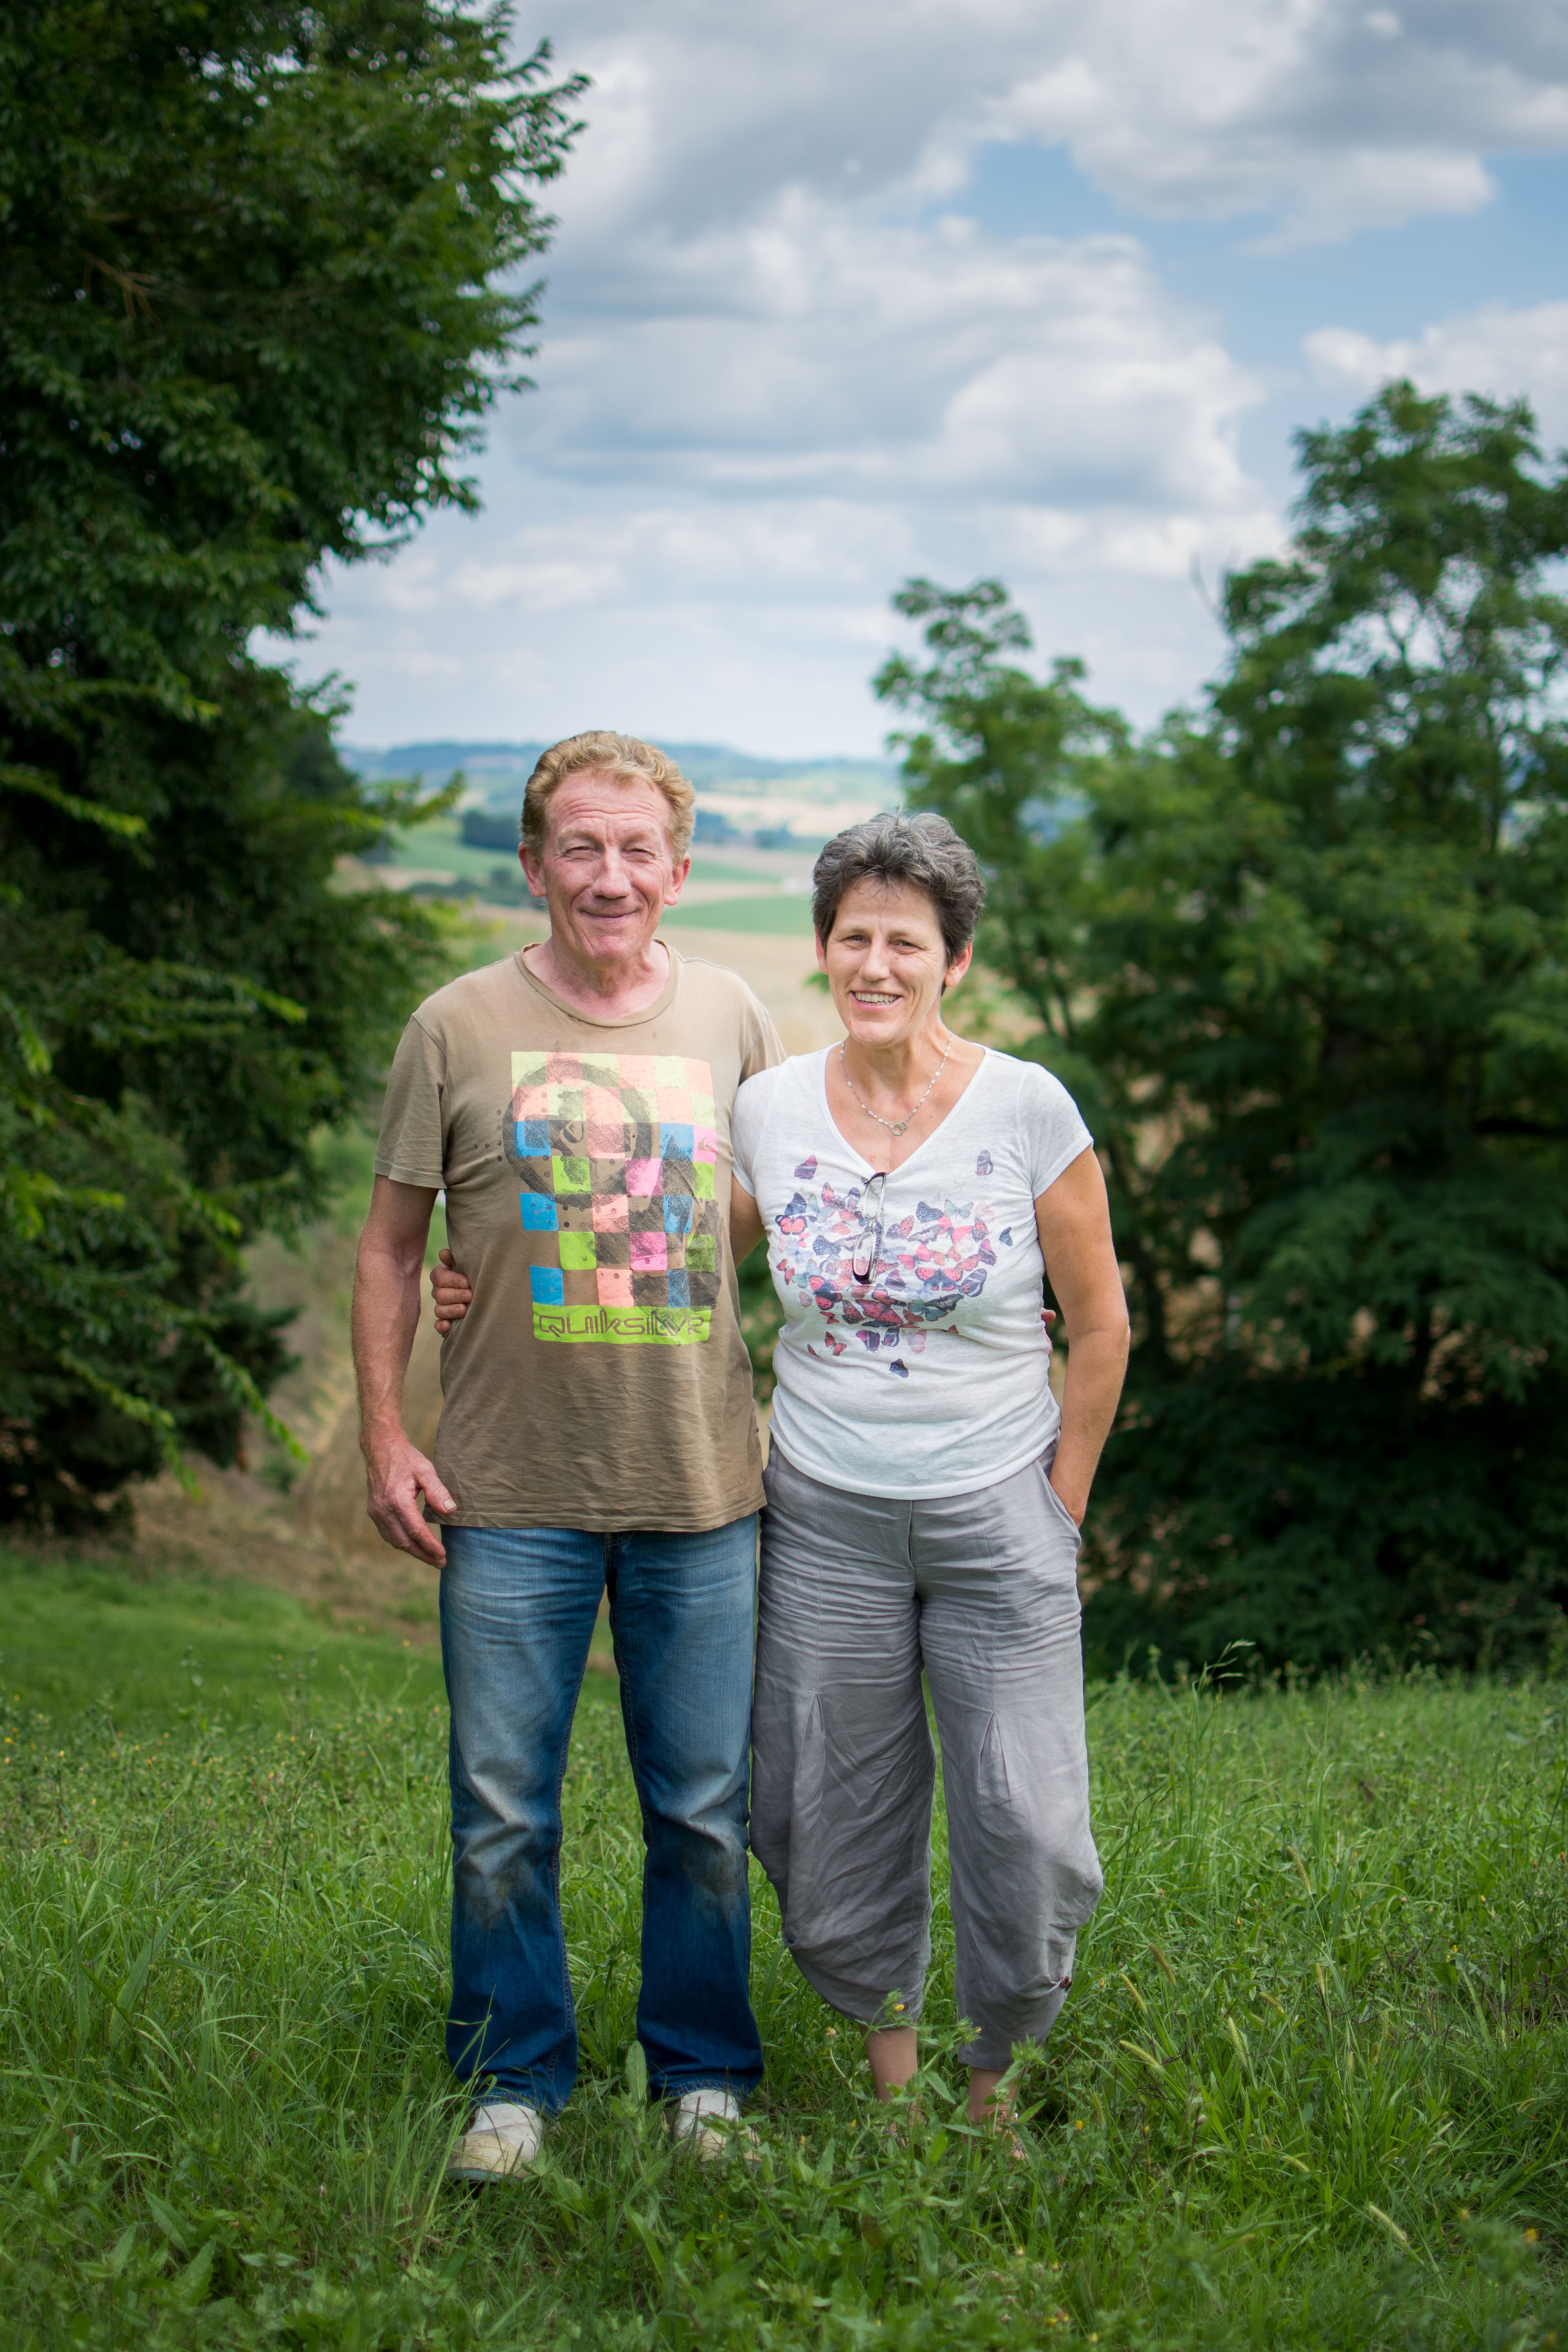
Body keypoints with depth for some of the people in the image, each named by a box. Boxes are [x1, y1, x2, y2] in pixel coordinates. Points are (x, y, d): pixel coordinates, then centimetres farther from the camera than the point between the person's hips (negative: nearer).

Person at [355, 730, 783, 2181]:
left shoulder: (731, 1020, 4)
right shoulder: (459, 1028, -1)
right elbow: (391, 1243, 5)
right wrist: (384, 1436, -2)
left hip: (702, 1489, 2)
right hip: (511, 1495, -1)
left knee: (707, 1811, 10)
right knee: (503, 1814, 5)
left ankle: (706, 2077, 26)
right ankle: (515, 2081, 22)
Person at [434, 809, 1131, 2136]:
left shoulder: (1026, 1108, -7)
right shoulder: (771, 1107, 0)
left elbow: (1100, 1322, 1)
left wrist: (1062, 1508, 2)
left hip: (997, 1520, -2)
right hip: (827, 1517, 2)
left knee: (1029, 1830, -2)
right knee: (834, 1825, 7)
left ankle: (997, 2067, 26)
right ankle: (887, 2045, 35)